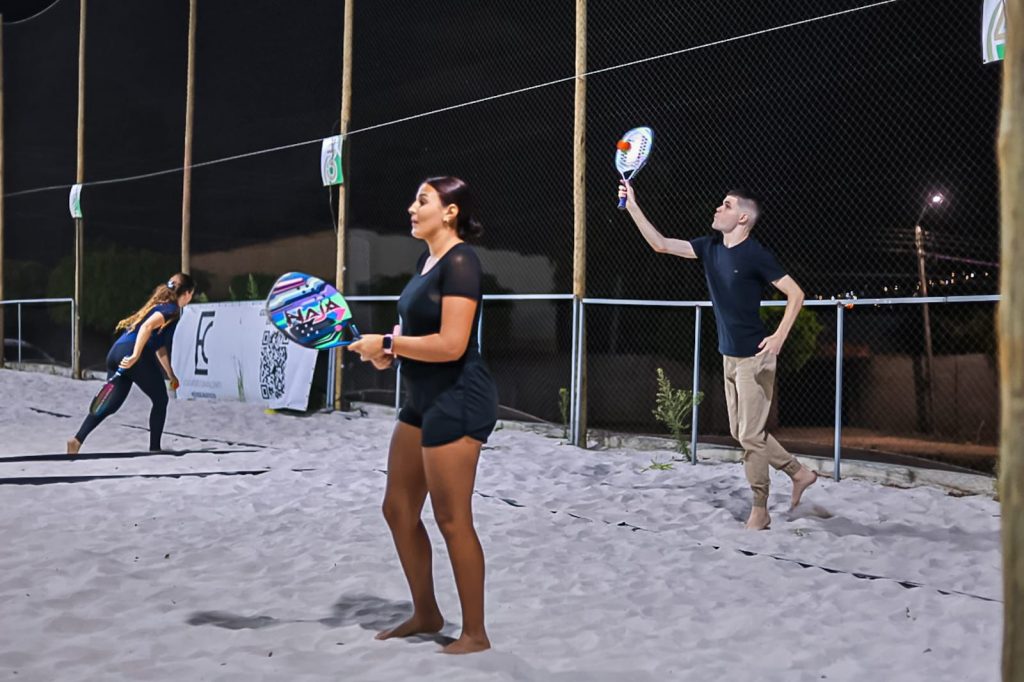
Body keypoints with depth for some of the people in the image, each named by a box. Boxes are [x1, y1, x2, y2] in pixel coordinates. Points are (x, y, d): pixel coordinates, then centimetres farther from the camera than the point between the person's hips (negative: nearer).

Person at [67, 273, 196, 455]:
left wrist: (170, 374, 40)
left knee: (112, 403, 13)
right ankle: (154, 449, 14)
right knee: (160, 400, 10)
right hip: (132, 355, -8)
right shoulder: (171, 308, 0)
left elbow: (159, 345, 37)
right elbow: (147, 326, -20)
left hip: (117, 351, 8)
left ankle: (77, 439, 0)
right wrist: (135, 356, -27)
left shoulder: (161, 305, 29)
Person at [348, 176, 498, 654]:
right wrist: (390, 352, 2)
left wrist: (388, 343, -16)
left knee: (452, 519, -2)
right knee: (398, 510, 14)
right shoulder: (427, 259, 13)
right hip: (423, 401, 10)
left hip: (458, 401, -10)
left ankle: (475, 633, 13)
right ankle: (425, 614, 30)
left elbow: (451, 344, -24)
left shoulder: (460, 262, -16)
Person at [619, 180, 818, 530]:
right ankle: (800, 472, 30)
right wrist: (633, 207, 2)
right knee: (742, 433, 15)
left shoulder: (755, 254, -14)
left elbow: (796, 293, -13)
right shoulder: (710, 247, 6)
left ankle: (760, 512, 10)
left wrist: (779, 337, -24)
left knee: (750, 435, -3)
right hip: (730, 356, 8)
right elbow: (661, 244, 7)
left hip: (753, 357, -8)